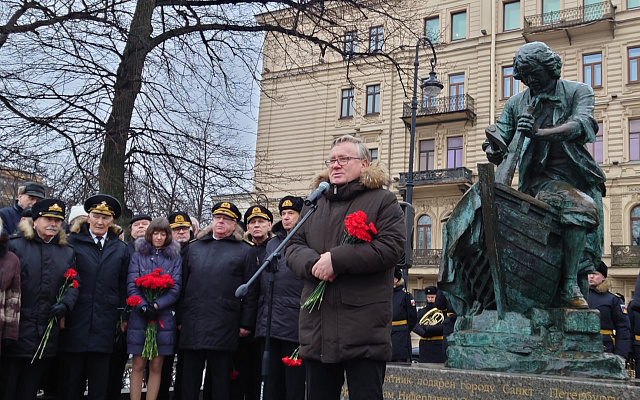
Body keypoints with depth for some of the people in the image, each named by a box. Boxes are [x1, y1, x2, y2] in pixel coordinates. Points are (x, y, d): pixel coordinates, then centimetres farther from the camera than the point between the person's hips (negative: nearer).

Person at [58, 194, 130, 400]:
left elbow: (123, 285, 11)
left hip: (104, 321, 2)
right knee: (71, 376, 4)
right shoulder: (72, 242, 3)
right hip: (75, 320, -2)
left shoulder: (121, 248, 11)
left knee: (100, 378, 6)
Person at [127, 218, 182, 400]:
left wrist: (157, 305, -13)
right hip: (139, 316, 0)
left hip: (164, 316, 1)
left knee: (156, 367, 3)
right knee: (138, 366, 0)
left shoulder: (175, 258, 8)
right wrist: (144, 306, -16)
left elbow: (176, 288, 0)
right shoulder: (138, 256, 7)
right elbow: (131, 286, -1)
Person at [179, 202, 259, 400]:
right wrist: (179, 318, 8)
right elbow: (182, 283, 15)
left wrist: (246, 323, -4)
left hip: (224, 325, -3)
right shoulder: (194, 248, 18)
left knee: (220, 380, 4)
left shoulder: (246, 251, 7)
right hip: (193, 323, 3)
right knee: (190, 378, 7)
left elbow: (251, 290, 2)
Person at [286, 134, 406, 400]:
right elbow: (293, 248, 13)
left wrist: (336, 259, -16)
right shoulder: (315, 204, 19)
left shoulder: (383, 201, 2)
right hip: (317, 327, 5)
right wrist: (313, 263, -11)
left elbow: (391, 246, -13)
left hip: (365, 329, -5)